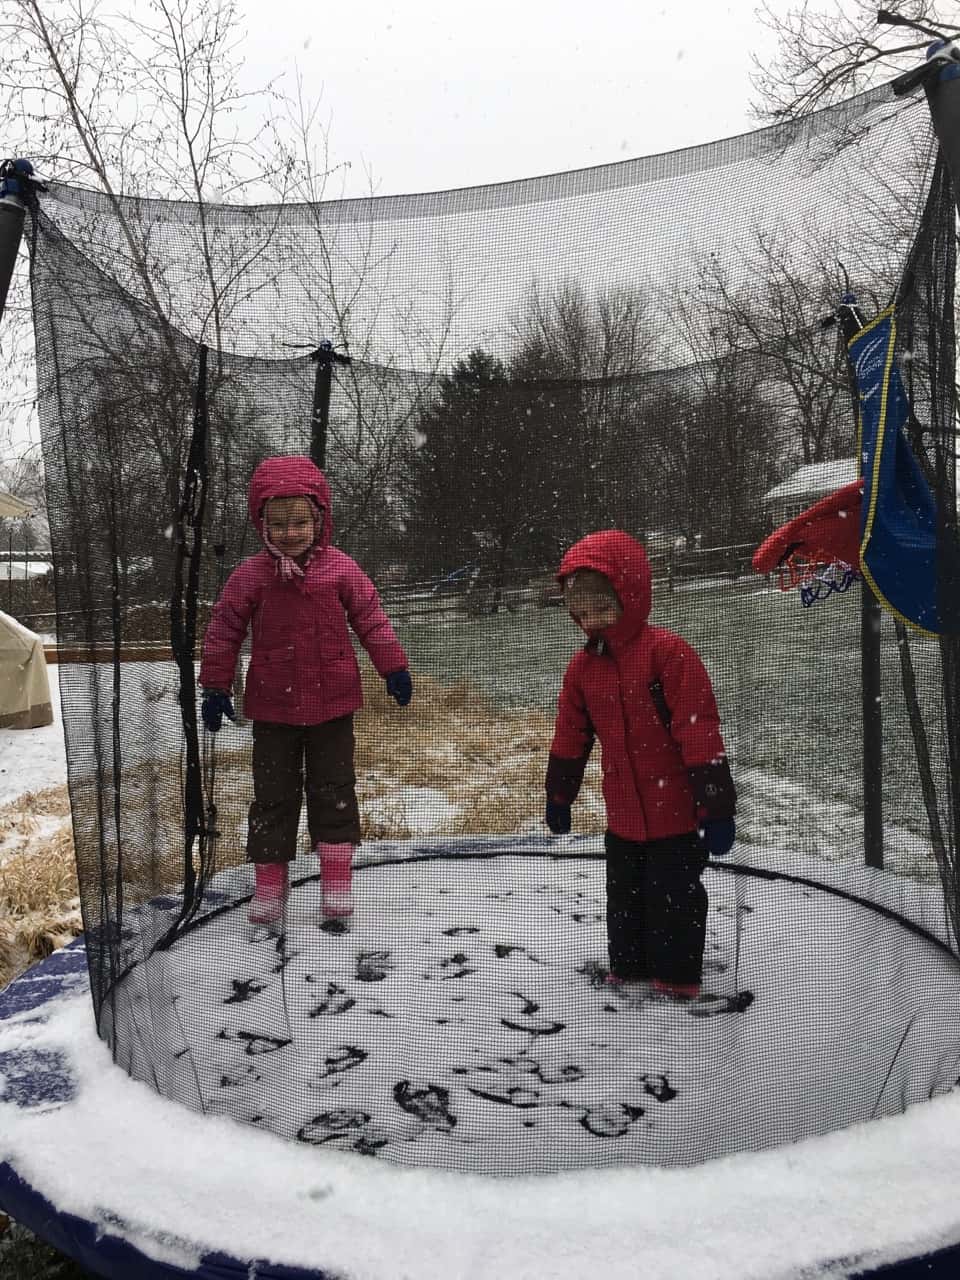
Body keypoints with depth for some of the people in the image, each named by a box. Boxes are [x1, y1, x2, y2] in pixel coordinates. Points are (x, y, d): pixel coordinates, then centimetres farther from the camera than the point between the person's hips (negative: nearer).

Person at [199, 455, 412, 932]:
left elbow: (370, 618, 3)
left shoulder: (340, 569, -6)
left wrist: (394, 667, 3)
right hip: (273, 708, 0)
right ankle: (269, 881, 22)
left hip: (331, 703, 0)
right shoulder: (250, 575, -7)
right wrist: (214, 687, 2)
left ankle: (337, 879, 17)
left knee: (333, 789, 7)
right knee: (273, 793, 8)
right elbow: (223, 631, 1)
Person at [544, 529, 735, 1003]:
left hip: (677, 812, -6)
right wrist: (559, 798, 18)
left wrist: (718, 807, -19)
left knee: (673, 897, 7)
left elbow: (700, 734, -19)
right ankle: (628, 970, 38)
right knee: (624, 897, 19)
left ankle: (675, 980, 26)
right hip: (623, 815, 6)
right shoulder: (583, 666, 1)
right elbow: (569, 738, 12)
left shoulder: (668, 653, -19)